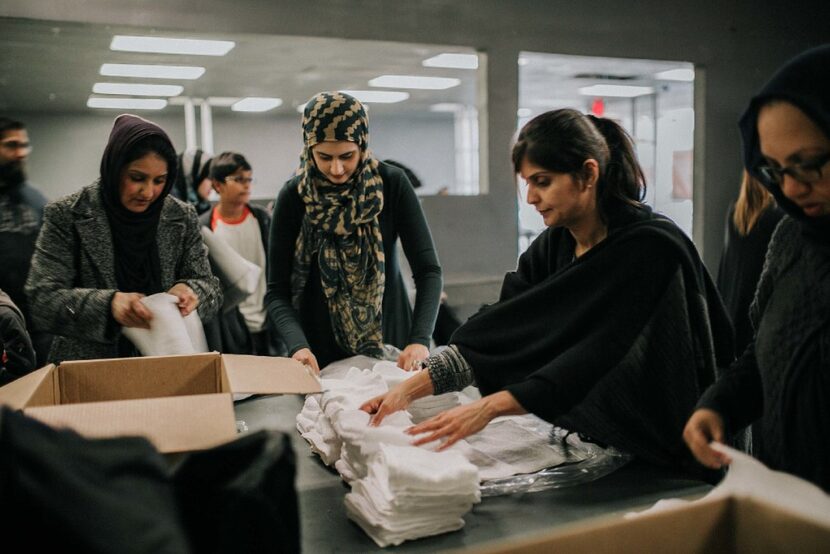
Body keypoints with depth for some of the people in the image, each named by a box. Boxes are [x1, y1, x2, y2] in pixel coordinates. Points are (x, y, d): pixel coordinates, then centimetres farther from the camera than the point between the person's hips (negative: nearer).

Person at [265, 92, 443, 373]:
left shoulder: (392, 184, -11)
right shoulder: (293, 197, -11)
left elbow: (428, 270, -13)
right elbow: (276, 291, -10)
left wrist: (420, 339, -27)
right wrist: (298, 345, -28)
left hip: (391, 341, 1)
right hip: (321, 351, 0)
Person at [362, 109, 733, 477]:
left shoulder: (651, 247, -20)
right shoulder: (552, 247, 1)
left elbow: (600, 354, -29)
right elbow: (500, 329, -6)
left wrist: (490, 406, -36)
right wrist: (412, 388, -17)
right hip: (591, 447, 5)